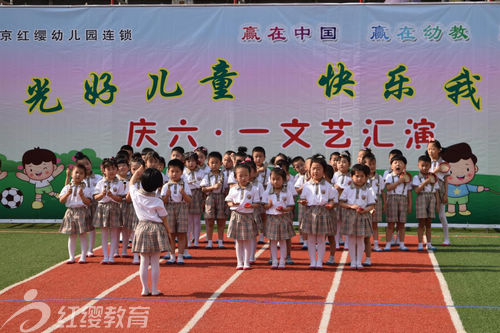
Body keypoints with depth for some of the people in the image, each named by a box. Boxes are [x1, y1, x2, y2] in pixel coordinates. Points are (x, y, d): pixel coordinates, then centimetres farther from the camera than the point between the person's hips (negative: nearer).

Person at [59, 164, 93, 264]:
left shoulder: (86, 188, 0)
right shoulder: (67, 187, 6)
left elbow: (88, 203, -7)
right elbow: (61, 200, -1)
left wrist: (82, 196, -24)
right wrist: (67, 194, -18)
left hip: (82, 212, -2)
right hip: (70, 212, 2)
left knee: (83, 235, 0)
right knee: (72, 236, 6)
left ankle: (83, 257, 5)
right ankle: (71, 257, 11)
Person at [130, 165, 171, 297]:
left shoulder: (136, 195, -3)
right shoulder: (157, 202, -9)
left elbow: (132, 183, 19)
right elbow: (164, 219, -2)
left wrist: (138, 171, 20)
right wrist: (169, 232, 8)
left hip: (142, 228, 3)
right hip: (156, 228, -3)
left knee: (144, 261, 8)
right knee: (155, 262, 2)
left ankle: (145, 289, 9)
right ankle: (154, 290, 4)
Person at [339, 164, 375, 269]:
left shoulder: (368, 191, 2)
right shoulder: (347, 189, 3)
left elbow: (372, 205, 1)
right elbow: (341, 203, 0)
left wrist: (364, 210, -18)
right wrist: (351, 206, -15)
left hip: (363, 216, 0)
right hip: (350, 216, 0)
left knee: (360, 240, 4)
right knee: (351, 240, 3)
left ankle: (359, 261, 11)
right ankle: (353, 261, 10)